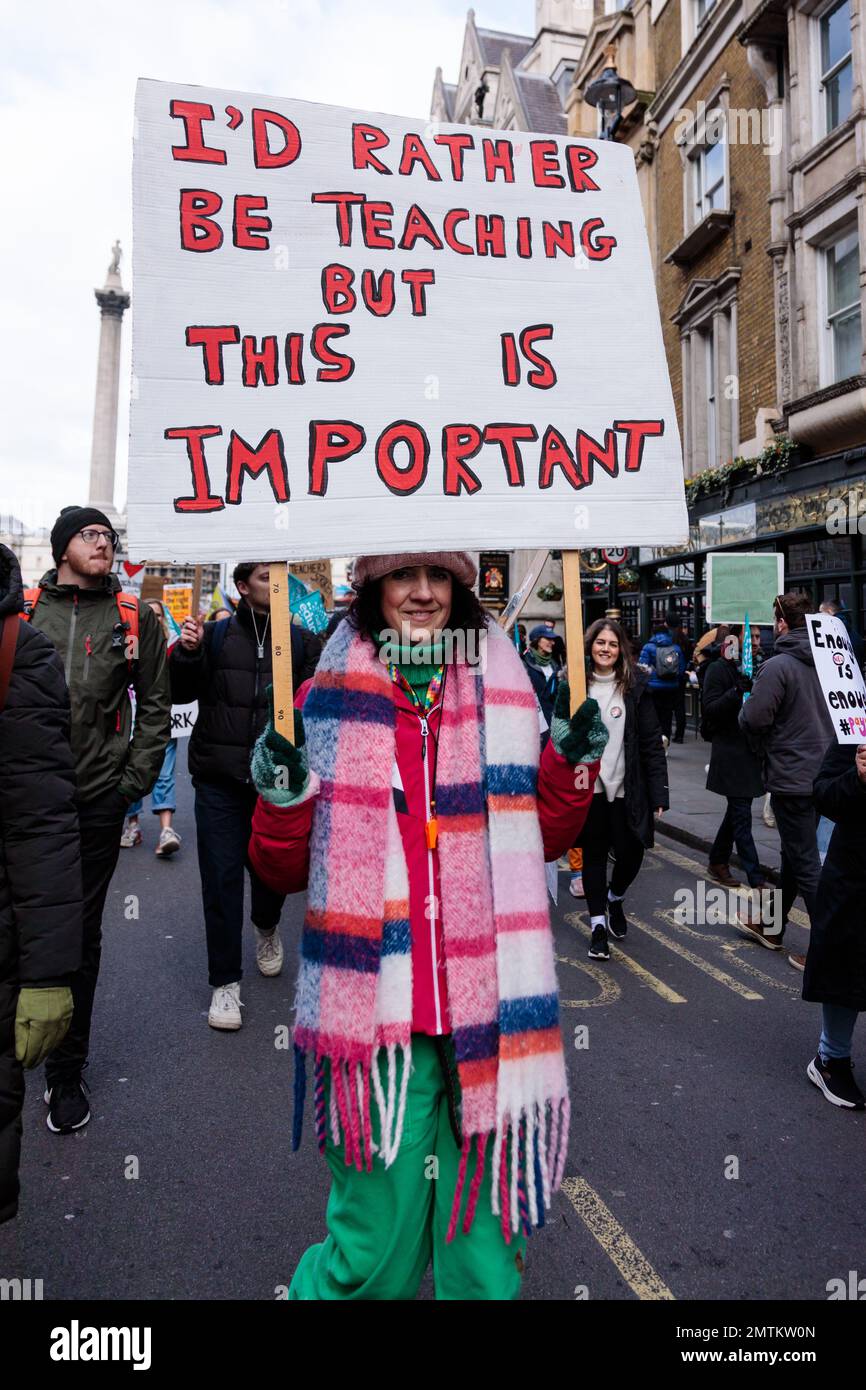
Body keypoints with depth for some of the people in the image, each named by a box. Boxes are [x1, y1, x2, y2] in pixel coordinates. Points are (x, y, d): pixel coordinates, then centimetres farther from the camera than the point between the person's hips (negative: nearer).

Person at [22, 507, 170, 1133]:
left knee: (81, 933, 7)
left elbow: (155, 705, 6)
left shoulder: (134, 617, 4)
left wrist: (136, 781, -1)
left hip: (98, 799, -1)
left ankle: (66, 1071, 22)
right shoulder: (22, 609, 6)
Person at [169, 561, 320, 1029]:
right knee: (221, 877, 1)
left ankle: (267, 926, 47)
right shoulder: (215, 635, 3)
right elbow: (180, 693, 2)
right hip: (220, 779, -1)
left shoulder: (301, 640, 5)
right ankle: (225, 981, 14)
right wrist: (186, 653, -15)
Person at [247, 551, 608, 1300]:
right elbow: (285, 871, 4)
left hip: (483, 1004, 3)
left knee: (483, 1225, 15)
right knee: (380, 1242, 6)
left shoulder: (503, 692, 8)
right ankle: (330, 1287, 35)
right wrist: (284, 797, -14)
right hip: (378, 1008, -2)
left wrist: (571, 763, 0)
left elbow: (541, 839, 15)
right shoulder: (331, 700, 1)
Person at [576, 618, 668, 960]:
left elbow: (652, 741, -1)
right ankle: (598, 924, 22)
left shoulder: (635, 686, 0)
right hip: (588, 786, 0)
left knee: (631, 852, 3)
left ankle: (615, 898, 36)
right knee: (593, 854, 8)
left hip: (625, 787, 0)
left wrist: (659, 792, -6)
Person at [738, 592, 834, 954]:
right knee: (794, 854, 19)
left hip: (791, 777, -8)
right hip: (823, 772, 8)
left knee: (805, 863, 0)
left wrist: (747, 704, 0)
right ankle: (771, 925, 35)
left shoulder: (777, 666, -18)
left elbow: (751, 721, -21)